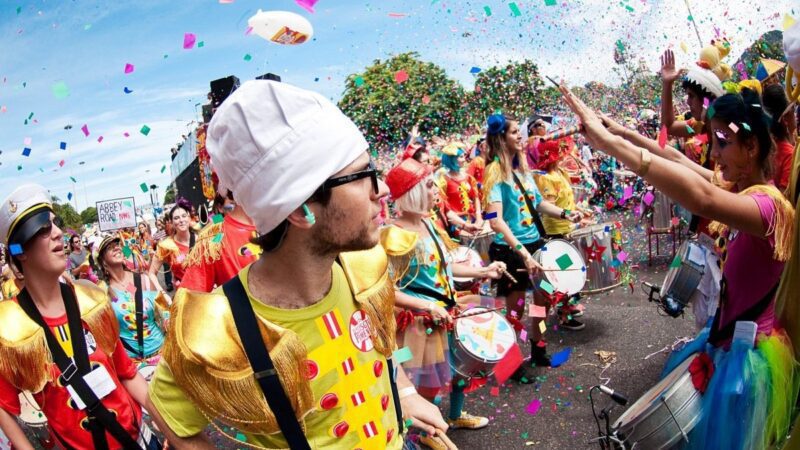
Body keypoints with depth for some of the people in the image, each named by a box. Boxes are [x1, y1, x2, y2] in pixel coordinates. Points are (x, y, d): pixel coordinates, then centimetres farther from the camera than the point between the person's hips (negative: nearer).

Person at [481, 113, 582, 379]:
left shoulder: (522, 166, 7)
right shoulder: (495, 171, -16)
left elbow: (538, 202, 21)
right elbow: (496, 220, -26)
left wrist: (564, 214, 7)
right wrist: (522, 252, -31)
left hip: (535, 243, 8)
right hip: (510, 250, -8)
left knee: (543, 299, 19)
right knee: (516, 308, 5)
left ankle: (538, 350, 40)